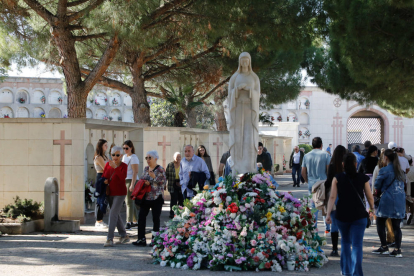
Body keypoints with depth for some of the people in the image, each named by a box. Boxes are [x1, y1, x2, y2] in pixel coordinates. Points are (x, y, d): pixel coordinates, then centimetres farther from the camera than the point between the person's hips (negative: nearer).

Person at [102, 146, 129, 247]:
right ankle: (124, 236, 25)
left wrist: (115, 167, -34)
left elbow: (123, 177, -25)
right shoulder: (108, 164, 7)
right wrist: (104, 181, -7)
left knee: (113, 214, -15)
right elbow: (104, 176, 15)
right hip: (110, 192, 6)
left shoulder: (123, 166, -8)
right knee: (116, 215, 13)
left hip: (120, 193, -6)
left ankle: (110, 239, -18)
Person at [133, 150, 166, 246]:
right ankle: (141, 239, 2)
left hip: (156, 198, -6)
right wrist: (145, 183, -2)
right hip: (145, 197, 6)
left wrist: (154, 177, -21)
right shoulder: (146, 169, 13)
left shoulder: (160, 169, -6)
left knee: (156, 219, 1)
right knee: (141, 217, -1)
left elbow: (163, 182, -10)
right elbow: (141, 180, 20)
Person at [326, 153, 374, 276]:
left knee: (345, 242, 21)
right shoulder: (363, 178, -2)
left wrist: (328, 213, -9)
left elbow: (332, 197, -9)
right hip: (359, 215, -1)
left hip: (342, 215, 2)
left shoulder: (337, 178, -2)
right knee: (357, 245, -2)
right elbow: (370, 197, 4)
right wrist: (371, 209, 22)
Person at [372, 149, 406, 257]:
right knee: (396, 226, 6)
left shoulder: (384, 170, -8)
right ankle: (397, 250, 2)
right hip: (400, 201, 6)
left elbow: (377, 185, -2)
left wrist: (378, 191, 21)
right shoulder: (400, 170, 11)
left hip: (387, 201, -6)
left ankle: (384, 247, 6)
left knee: (380, 223, 6)